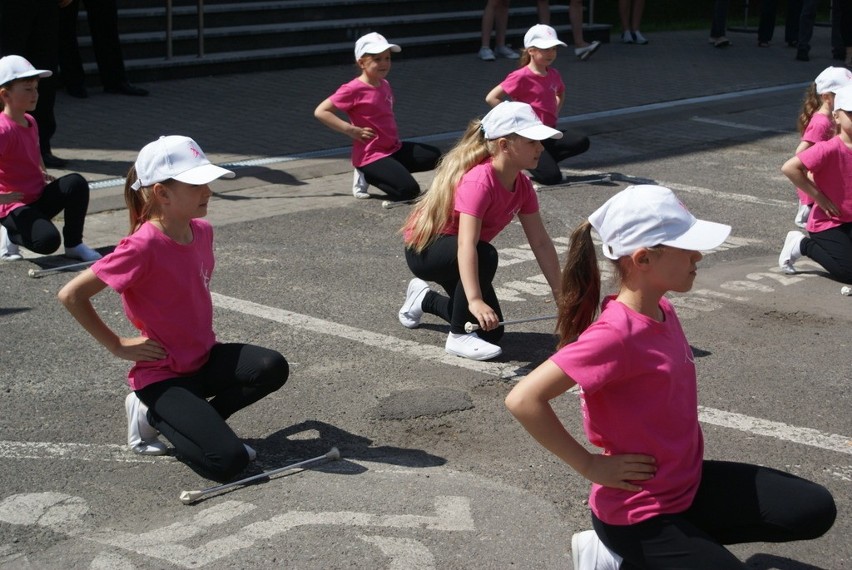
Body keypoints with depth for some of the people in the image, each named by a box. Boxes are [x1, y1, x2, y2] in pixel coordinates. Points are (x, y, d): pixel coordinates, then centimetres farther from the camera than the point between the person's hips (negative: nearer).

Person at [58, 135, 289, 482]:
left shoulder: (202, 231, 0)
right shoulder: (143, 247, -23)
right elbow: (71, 295, -20)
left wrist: (204, 337, 12)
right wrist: (117, 346, -14)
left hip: (205, 358, 7)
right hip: (161, 373, -7)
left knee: (273, 368, -20)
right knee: (229, 460, -20)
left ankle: (197, 421, 1)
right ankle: (154, 414, 5)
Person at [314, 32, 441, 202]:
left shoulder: (384, 85, 8)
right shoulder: (354, 89, -16)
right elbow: (321, 112, -18)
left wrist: (394, 138, 8)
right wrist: (352, 130, -21)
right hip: (371, 156, -8)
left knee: (434, 156, 9)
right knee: (409, 190, -20)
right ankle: (367, 175, 3)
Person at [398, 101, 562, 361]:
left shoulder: (522, 186, -8)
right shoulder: (478, 181, -33)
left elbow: (541, 243, -5)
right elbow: (467, 246, -43)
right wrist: (475, 300, -53)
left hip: (452, 255, 8)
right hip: (423, 249, -8)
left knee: (491, 331, 5)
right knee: (486, 256, -37)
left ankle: (424, 299, 29)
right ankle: (458, 337, -20)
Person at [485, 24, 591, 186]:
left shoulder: (553, 75, 10)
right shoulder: (521, 77, -12)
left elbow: (560, 94, 34)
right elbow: (491, 98, -16)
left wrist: (555, 114, 15)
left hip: (549, 133, 7)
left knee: (581, 142, -17)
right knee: (552, 176, -21)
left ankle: (539, 160, -1)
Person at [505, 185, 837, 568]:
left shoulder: (663, 310, -1)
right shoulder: (616, 335, -28)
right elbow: (523, 400, -32)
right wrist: (591, 466, -23)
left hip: (688, 482, 8)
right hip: (637, 513, -8)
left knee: (815, 510, 7)